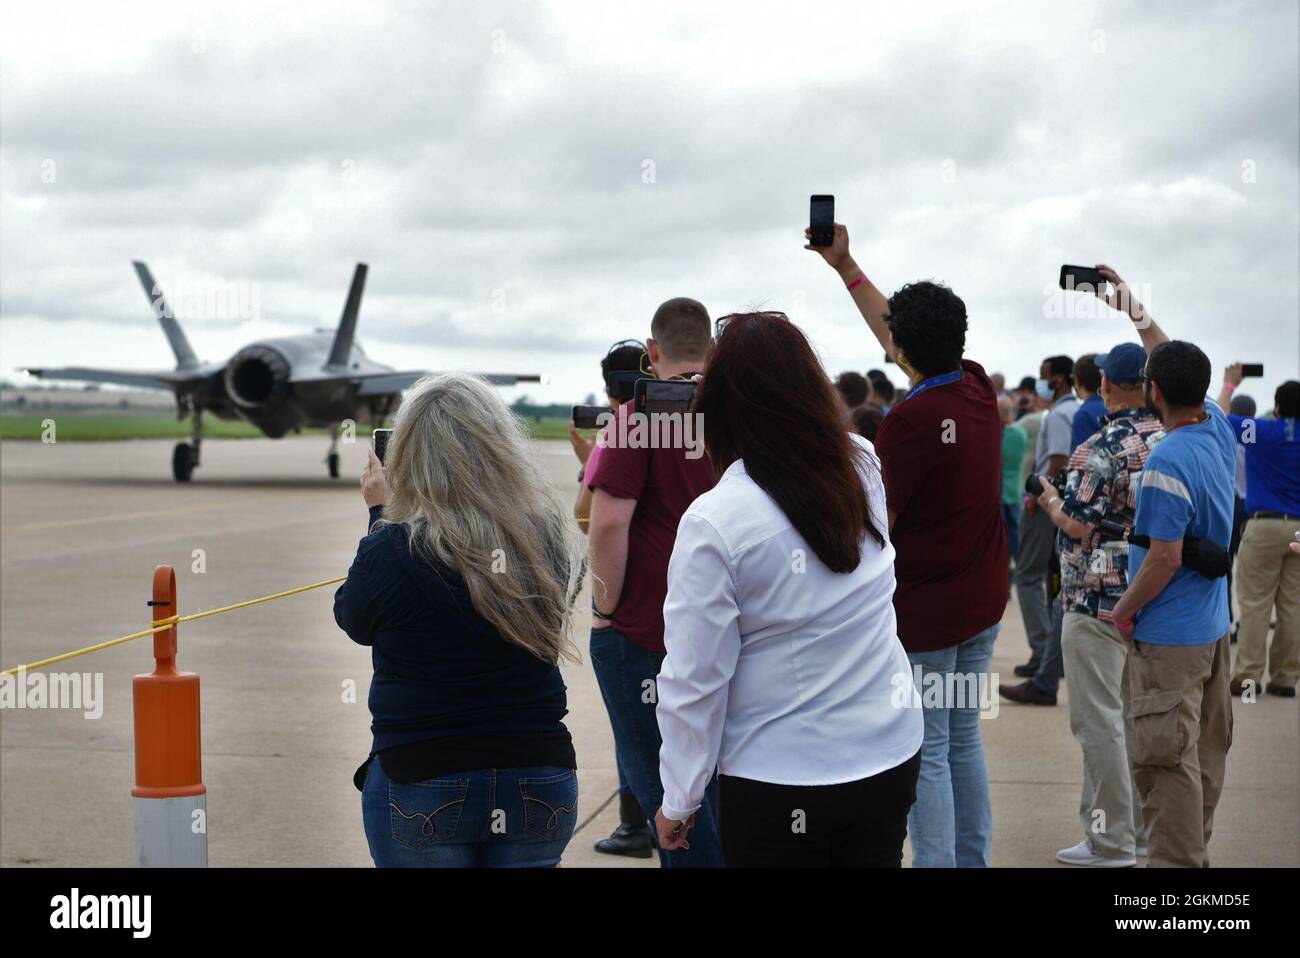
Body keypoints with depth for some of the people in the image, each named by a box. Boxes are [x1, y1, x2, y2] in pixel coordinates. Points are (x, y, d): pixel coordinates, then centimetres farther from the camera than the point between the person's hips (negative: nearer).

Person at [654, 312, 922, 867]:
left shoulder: (713, 523, -19)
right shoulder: (864, 469, -6)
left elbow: (693, 680, -14)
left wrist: (679, 801, -2)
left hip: (779, 783, -5)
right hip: (891, 757, 5)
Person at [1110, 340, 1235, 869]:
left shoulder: (1168, 462, -24)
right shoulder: (1219, 429, 1)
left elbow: (1165, 558, -23)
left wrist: (1124, 609, -9)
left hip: (1169, 636, -9)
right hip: (1214, 627, 9)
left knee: (1165, 761, -3)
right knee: (1204, 756, 17)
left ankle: (1175, 860, 2)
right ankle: (1194, 852, 28)